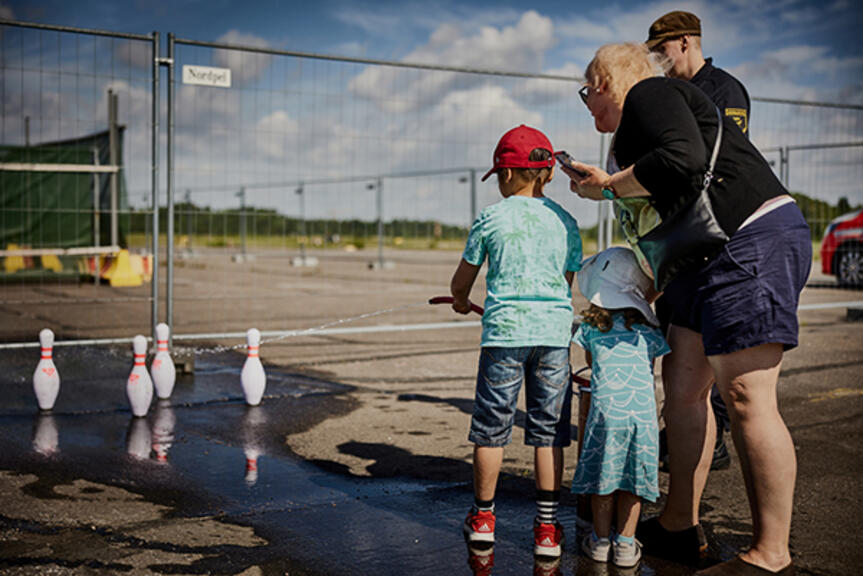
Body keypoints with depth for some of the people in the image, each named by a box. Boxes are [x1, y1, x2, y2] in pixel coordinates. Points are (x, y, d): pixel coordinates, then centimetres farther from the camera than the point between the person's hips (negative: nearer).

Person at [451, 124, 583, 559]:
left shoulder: (491, 218, 3)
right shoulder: (565, 221, 9)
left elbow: (461, 280, 13)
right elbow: (568, 283, 16)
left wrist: (460, 301, 36)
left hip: (505, 331, -2)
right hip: (555, 331, 2)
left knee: (492, 427, 9)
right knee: (548, 430, 7)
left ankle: (483, 517, 22)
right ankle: (547, 528, 11)